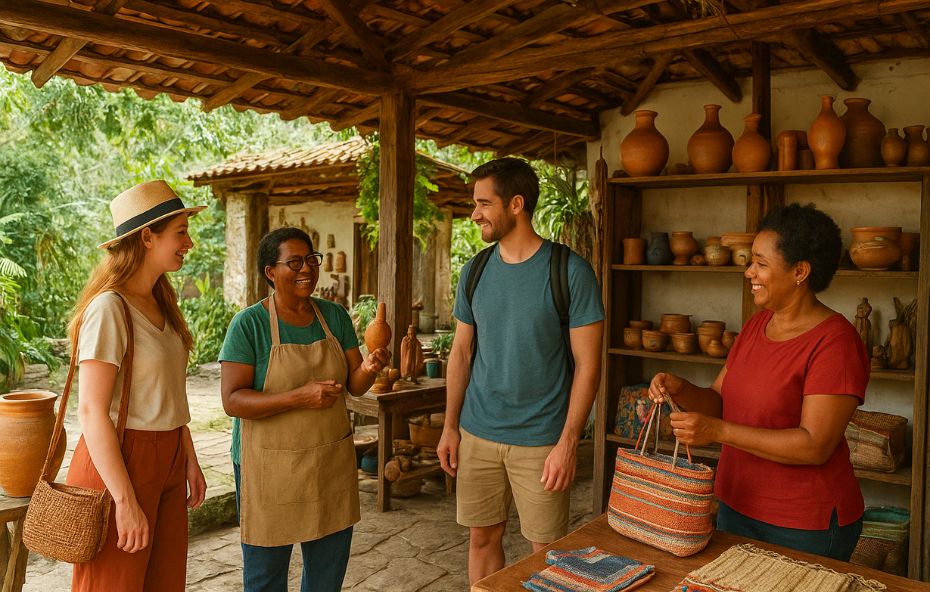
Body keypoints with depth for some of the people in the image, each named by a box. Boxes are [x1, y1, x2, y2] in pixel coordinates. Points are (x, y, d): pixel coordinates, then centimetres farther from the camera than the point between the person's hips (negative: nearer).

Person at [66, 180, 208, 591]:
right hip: (120, 462, -8)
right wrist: (125, 501, -19)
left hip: (166, 460, 8)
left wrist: (189, 460, 14)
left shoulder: (160, 303, 9)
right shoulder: (109, 308, -17)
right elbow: (92, 412, -20)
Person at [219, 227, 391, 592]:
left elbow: (354, 385, 3)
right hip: (271, 464, -4)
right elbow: (232, 401, -16)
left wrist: (369, 369, -20)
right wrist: (300, 397, -28)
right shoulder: (249, 324, -11)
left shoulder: (335, 316, 3)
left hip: (331, 460, 4)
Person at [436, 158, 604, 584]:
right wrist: (450, 426, 7)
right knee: (482, 537, 14)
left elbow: (587, 364, -10)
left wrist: (568, 442, -14)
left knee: (547, 549, 8)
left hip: (541, 441, -4)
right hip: (477, 435, 4)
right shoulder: (475, 272, 4)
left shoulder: (570, 272, -11)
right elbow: (461, 353, 10)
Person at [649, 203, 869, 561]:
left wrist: (718, 431, -29)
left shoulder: (834, 341, -19)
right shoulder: (756, 326, 4)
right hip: (737, 505, 7)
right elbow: (718, 401, 7)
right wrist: (680, 390, -14)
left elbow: (815, 446, -25)